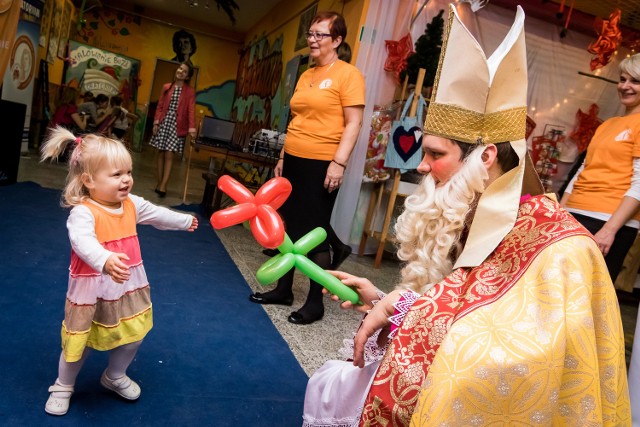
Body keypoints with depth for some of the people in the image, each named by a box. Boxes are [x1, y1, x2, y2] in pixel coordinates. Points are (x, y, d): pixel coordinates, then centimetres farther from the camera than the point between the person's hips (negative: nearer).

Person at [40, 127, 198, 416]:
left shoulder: (132, 205, -1)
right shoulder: (82, 212, -24)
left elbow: (158, 215, 17)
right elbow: (82, 241, -42)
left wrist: (185, 221, 32)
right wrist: (106, 261, -62)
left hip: (128, 286, 6)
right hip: (92, 290, -6)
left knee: (134, 336, 18)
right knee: (82, 342, 11)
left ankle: (115, 377, 46)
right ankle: (63, 387, 41)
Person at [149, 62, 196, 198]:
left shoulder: (190, 91, 0)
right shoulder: (166, 87, 10)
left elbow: (191, 109, -9)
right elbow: (160, 106, 9)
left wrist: (191, 127, -20)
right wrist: (156, 122, -1)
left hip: (177, 125, -3)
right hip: (164, 122, 3)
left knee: (169, 155, -6)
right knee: (161, 153, 6)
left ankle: (163, 185, -5)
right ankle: (159, 183, 14)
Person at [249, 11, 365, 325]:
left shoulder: (347, 74, -6)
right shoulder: (305, 76, 16)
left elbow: (353, 124, -12)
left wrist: (339, 163, -19)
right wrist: (283, 157, 17)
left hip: (321, 164, -7)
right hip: (295, 160, 8)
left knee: (315, 231, -2)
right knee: (289, 226, 11)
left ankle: (315, 302, 11)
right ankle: (283, 289, 25)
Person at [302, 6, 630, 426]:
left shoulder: (558, 246, -22)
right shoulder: (475, 221, 3)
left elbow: (519, 356, -34)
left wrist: (403, 306, -26)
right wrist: (382, 301, -5)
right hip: (455, 381, 7)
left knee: (334, 393, -11)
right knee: (328, 384, 0)